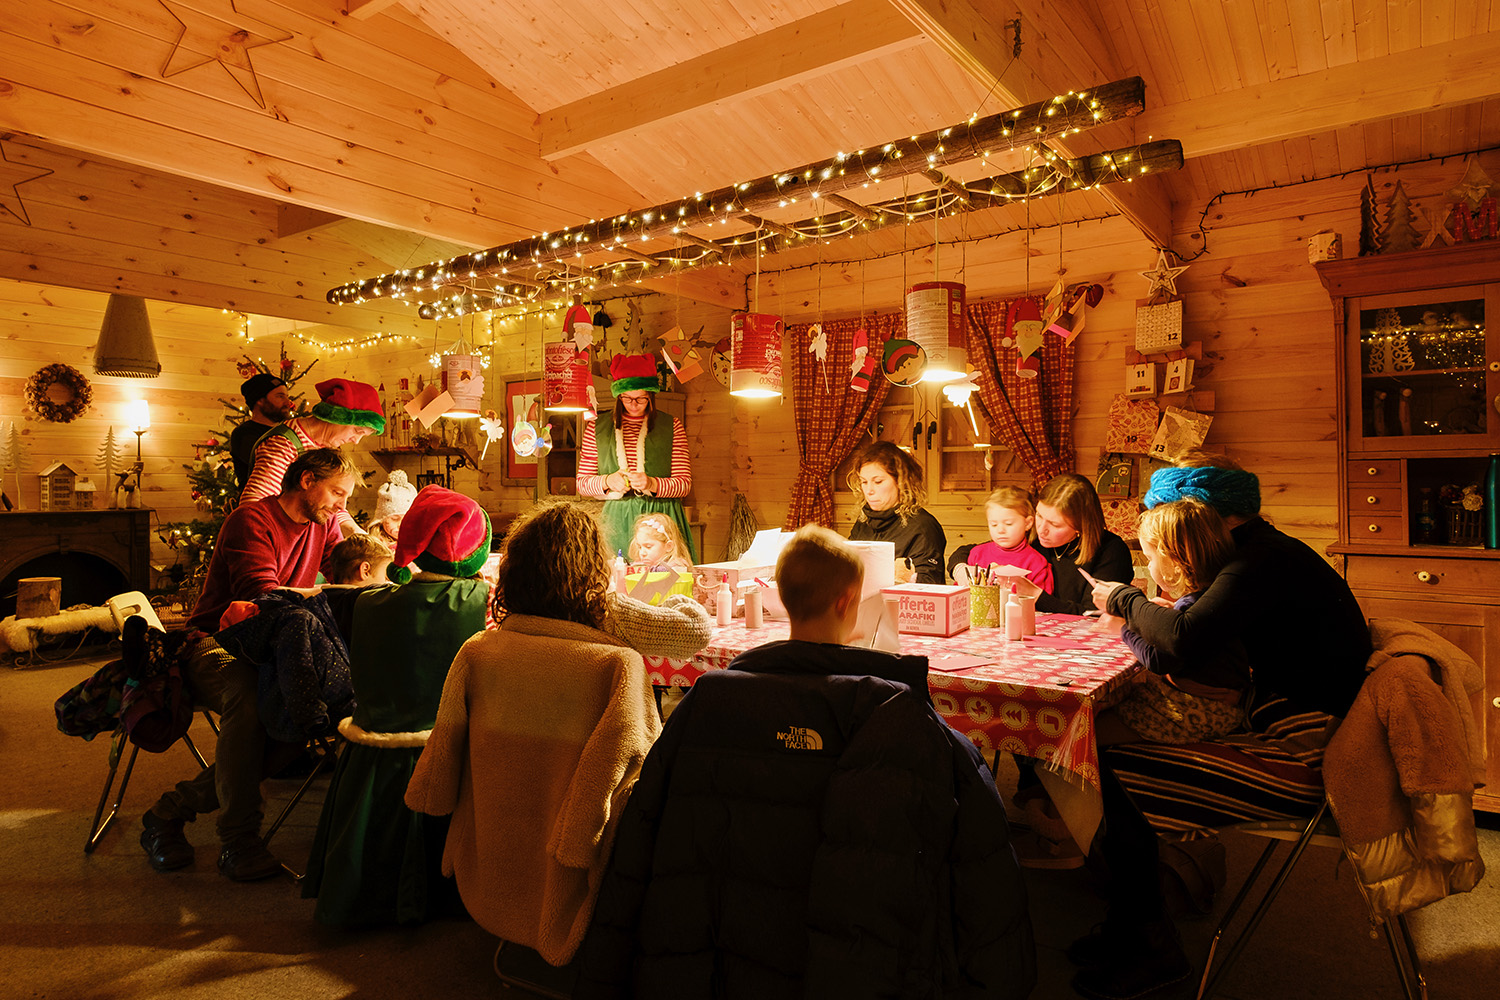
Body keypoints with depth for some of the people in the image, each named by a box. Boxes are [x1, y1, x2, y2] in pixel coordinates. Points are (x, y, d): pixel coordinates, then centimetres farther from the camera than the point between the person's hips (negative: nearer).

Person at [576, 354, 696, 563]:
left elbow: (684, 483, 2)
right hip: (615, 522, 1)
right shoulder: (596, 427, 10)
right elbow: (582, 484, 10)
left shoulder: (672, 426, 7)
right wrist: (608, 481, -10)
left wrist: (652, 484, -15)